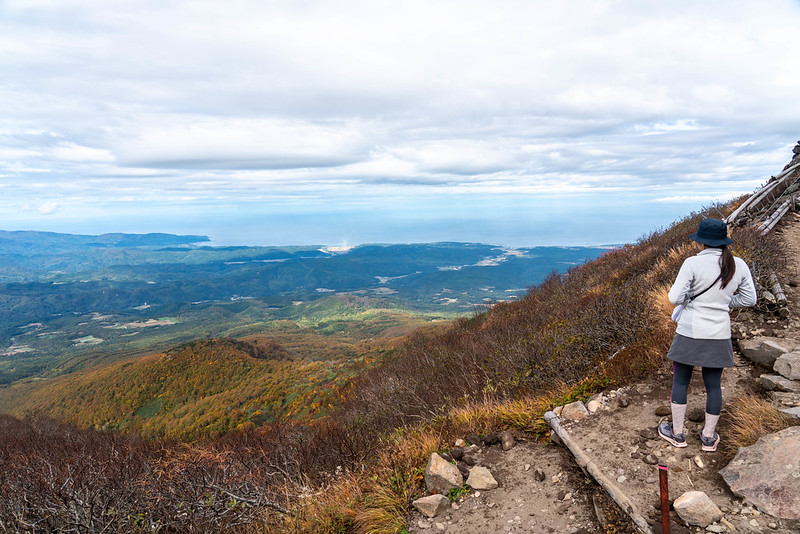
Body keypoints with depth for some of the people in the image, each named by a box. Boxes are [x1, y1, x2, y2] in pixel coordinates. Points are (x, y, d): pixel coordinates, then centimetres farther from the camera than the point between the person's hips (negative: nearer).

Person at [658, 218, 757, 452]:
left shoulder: (693, 263, -16)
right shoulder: (739, 265, -1)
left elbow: (675, 298, -16)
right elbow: (749, 299, 9)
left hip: (691, 332, -4)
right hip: (719, 334, 4)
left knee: (680, 380, 11)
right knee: (713, 384, 14)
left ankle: (677, 433, 20)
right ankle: (709, 437, 25)